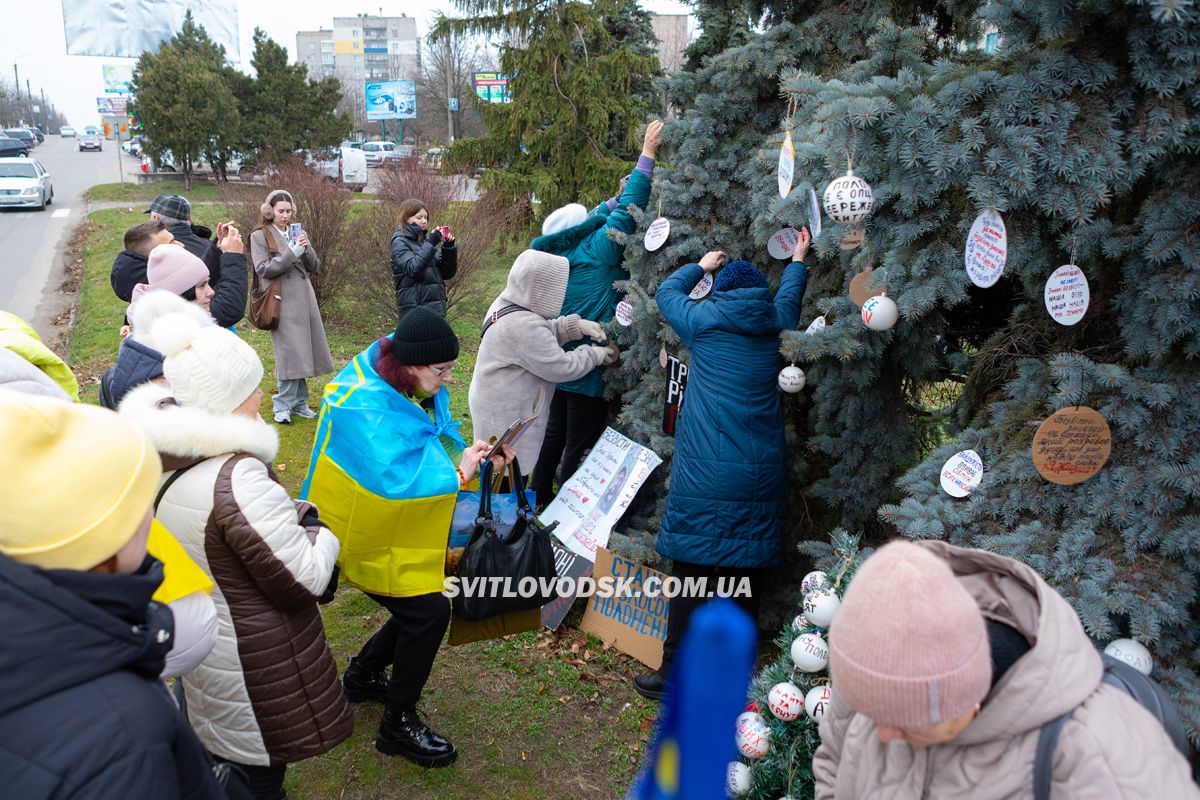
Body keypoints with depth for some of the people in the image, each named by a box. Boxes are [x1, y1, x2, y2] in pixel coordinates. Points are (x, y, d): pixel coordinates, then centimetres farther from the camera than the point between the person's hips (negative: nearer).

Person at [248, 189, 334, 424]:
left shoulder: (298, 233, 15)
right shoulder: (259, 236, 1)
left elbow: (315, 267, 13)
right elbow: (263, 270, -10)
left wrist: (307, 248, -7)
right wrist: (292, 252, -16)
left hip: (305, 298, 5)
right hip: (283, 301, -5)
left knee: (302, 351, 7)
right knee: (289, 352, -9)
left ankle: (298, 402, 17)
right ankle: (283, 405, 0)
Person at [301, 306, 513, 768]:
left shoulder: (412, 386, -5)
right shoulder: (365, 408, -32)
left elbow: (440, 434, 6)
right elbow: (394, 477, -41)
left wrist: (474, 456, -12)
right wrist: (457, 473, -32)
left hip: (398, 521, 9)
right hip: (363, 534, -9)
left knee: (421, 606, 13)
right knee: (428, 611, -9)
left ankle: (362, 677, 39)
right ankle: (397, 725, 10)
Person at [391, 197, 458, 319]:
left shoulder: (426, 240, 15)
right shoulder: (400, 242, -2)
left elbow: (447, 273, 13)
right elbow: (412, 269, -19)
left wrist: (449, 248, -1)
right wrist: (430, 245, -21)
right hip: (414, 308, -6)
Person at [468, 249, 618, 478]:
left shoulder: (505, 304, 0)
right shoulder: (524, 326, -29)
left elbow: (542, 336, 13)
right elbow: (561, 368, -23)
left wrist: (576, 325, -2)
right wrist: (595, 355, -8)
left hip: (495, 404, 9)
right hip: (507, 418, -9)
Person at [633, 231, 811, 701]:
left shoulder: (705, 322, 0)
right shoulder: (775, 326, 8)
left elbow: (666, 293, 19)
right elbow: (789, 296, 32)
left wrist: (702, 266, 35)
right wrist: (798, 260, 48)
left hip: (706, 473, -4)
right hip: (762, 474, 4)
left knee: (692, 569, 1)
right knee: (746, 572, 11)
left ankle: (675, 674, 7)